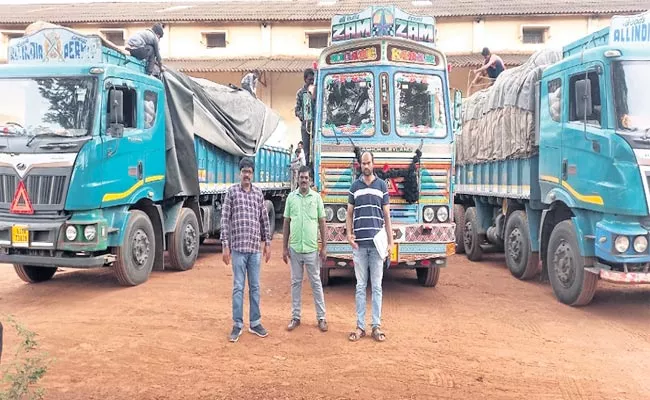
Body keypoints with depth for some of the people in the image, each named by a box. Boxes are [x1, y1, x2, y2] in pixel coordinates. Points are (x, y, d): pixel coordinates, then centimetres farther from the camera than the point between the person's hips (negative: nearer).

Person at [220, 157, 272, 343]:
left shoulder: (258, 193, 9)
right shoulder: (232, 192, 0)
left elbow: (264, 219, 12)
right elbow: (225, 220, -2)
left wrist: (267, 243, 9)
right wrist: (225, 245, -7)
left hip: (255, 248, 3)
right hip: (238, 247, -3)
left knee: (255, 287, 9)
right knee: (238, 287, 2)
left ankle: (255, 323, 19)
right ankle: (237, 325, 11)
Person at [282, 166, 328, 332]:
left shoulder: (316, 197, 0)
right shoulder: (291, 197, 3)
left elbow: (322, 223, 2)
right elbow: (286, 223, 6)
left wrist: (324, 247, -1)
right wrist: (284, 247, 4)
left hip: (312, 248, -1)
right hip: (295, 248, 1)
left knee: (316, 282, 6)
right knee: (296, 283, 10)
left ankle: (321, 317, 14)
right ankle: (295, 317, 20)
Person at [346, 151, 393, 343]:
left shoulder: (382, 185, 6)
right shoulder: (355, 186, 8)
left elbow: (387, 215, 7)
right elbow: (349, 214, 11)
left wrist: (390, 241, 3)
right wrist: (349, 234, -4)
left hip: (377, 243, -1)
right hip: (359, 244, 1)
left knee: (377, 286, 4)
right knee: (361, 286, 6)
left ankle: (377, 326, 11)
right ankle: (360, 326, 12)